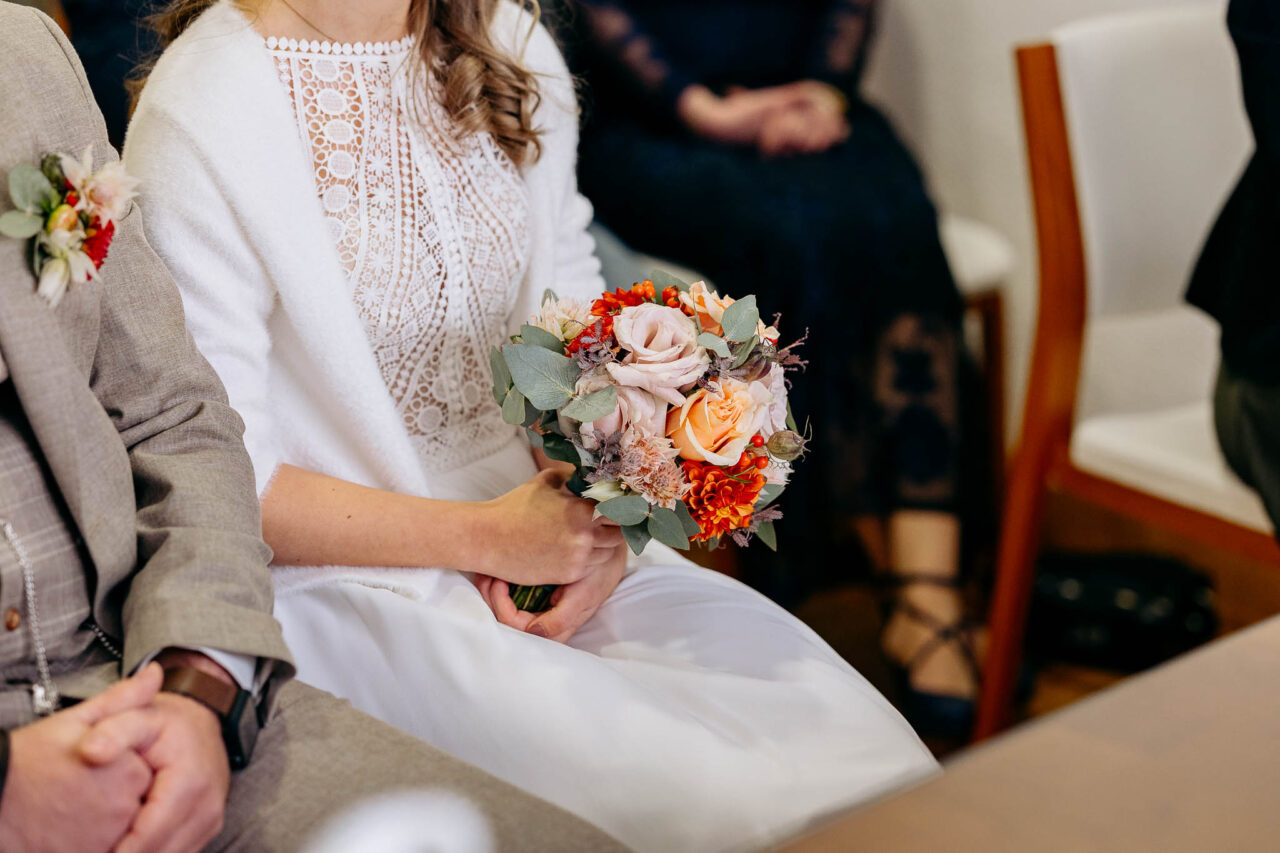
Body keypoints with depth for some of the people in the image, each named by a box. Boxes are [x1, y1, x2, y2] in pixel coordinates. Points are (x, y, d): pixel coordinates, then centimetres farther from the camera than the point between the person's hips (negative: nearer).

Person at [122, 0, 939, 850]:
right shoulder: (198, 118, -14)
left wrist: (597, 525, -6)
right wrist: (488, 538, -17)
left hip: (538, 516, 6)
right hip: (346, 577, -6)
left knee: (856, 755, -12)